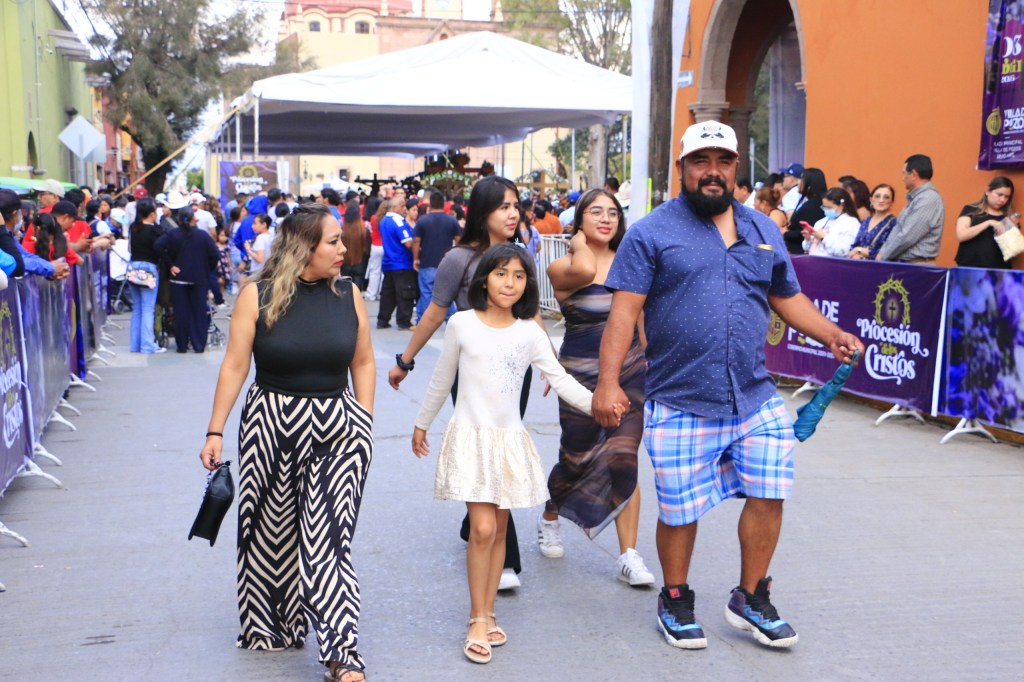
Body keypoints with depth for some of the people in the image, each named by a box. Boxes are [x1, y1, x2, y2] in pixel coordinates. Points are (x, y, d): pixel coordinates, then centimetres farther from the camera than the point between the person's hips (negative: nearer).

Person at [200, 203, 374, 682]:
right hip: (270, 427, 0)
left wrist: (364, 425, 3)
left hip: (336, 429, 1)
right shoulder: (258, 296, -6)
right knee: (271, 532, 14)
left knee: (329, 539, -3)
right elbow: (235, 366, -5)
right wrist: (216, 432, -6)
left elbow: (362, 363, 7)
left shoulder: (348, 295, 1)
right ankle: (271, 627, 36)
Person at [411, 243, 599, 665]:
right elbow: (442, 380, 7)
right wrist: (422, 423, 14)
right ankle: (478, 620, 3)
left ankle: (487, 613, 21)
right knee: (482, 528, -10)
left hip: (509, 439, 3)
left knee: (500, 529, 9)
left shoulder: (529, 333, 2)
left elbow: (560, 379, -3)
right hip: (470, 436, -3)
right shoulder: (462, 324, -3)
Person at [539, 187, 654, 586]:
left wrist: (651, 365, 14)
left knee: (623, 461, -2)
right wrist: (579, 243, -12)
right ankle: (549, 519, 39)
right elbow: (585, 271, -32)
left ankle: (629, 556, 4)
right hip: (582, 376, -3)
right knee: (578, 460, 8)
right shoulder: (562, 269, -8)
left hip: (630, 373, 3)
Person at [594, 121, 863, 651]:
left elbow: (788, 298, 20)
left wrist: (831, 335, 4)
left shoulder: (763, 230, 12)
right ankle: (676, 601, 31)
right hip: (680, 405, -4)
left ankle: (750, 600, 26)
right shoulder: (652, 233, -4)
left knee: (768, 497, 4)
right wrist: (608, 382, -18)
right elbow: (625, 310, -10)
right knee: (679, 510, 6)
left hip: (756, 400, 4)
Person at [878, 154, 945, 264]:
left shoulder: (928, 200, -16)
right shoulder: (915, 198, 16)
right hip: (904, 263, 9)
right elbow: (898, 229, 18)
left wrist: (883, 256, -10)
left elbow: (907, 237, -20)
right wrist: (883, 251, 5)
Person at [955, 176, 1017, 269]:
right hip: (970, 267, -2)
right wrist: (989, 223, -16)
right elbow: (961, 236, -12)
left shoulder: (1008, 218, 11)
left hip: (998, 269, 2)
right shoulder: (971, 211, 3)